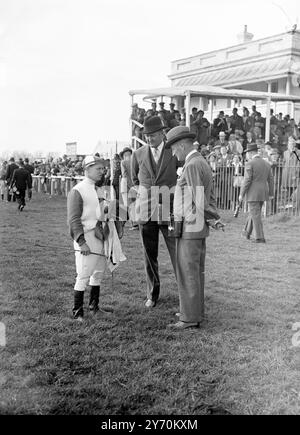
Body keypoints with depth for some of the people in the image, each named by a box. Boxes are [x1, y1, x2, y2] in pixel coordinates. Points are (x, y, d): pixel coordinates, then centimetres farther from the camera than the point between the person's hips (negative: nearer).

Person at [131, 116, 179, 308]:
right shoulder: (138, 154, 5)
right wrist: (144, 195, 13)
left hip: (168, 211, -2)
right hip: (145, 212, 2)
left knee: (177, 254, -3)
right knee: (149, 256, 9)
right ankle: (153, 294, 21)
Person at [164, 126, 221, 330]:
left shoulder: (192, 166, -17)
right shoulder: (203, 163, 15)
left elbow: (198, 200, -21)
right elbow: (210, 198, 18)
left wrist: (195, 224, -17)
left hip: (190, 228, -10)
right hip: (200, 228, 10)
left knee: (188, 273, -4)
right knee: (196, 271, 15)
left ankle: (190, 318, 3)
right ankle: (196, 311, 25)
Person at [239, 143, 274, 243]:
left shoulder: (249, 164, -11)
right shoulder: (266, 164, 10)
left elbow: (247, 180, -16)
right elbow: (270, 180, 10)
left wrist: (242, 194, -10)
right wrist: (271, 194, 14)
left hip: (253, 194, -7)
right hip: (263, 194, 7)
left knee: (256, 215, -3)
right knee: (254, 213, 20)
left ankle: (260, 238, -4)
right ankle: (247, 232, 33)